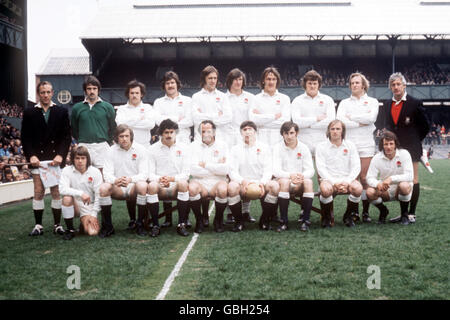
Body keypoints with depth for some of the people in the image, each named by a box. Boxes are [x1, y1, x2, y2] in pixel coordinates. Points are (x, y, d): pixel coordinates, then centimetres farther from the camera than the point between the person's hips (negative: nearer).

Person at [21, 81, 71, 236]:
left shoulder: (61, 112, 7)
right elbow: (25, 138, 6)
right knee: (38, 192, 0)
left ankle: (57, 224, 9)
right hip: (37, 158, 0)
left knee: (56, 192, 1)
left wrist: (60, 155, -8)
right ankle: (38, 225, 7)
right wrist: (31, 156, -7)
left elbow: (66, 136, 4)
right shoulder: (29, 113, 8)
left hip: (56, 158, 0)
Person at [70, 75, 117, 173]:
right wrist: (80, 142, 11)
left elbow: (113, 129, 7)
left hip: (102, 147, -1)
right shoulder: (77, 108, 9)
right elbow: (73, 130, 16)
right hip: (83, 147, 1)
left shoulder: (107, 107, 6)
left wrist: (107, 143, 3)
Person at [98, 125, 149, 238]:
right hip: (118, 189, 2)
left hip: (134, 188, -1)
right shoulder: (111, 151, 4)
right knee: (104, 187, -30)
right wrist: (115, 180, -29)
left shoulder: (140, 149, -1)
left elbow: (144, 173, -8)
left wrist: (130, 179, -29)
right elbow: (107, 174, -4)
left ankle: (140, 224, -21)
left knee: (142, 185, -36)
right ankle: (107, 226, -15)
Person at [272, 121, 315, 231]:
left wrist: (302, 176, -27)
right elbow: (276, 171, -11)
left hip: (300, 185, 1)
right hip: (284, 183, -1)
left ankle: (305, 220, -23)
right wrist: (290, 175, -31)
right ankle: (283, 221, -27)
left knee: (308, 181, -31)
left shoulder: (304, 148, 5)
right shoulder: (278, 148, 0)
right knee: (284, 181, -35)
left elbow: (310, 170, -3)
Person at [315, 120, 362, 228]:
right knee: (325, 189, -37)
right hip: (329, 179, -2)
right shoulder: (321, 146, 4)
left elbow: (356, 167, 3)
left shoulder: (350, 145, 10)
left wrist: (347, 182, -14)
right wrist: (334, 183, -18)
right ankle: (326, 217, -7)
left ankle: (348, 216, -1)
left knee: (358, 189, -30)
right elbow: (321, 168, -4)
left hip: (347, 179, 2)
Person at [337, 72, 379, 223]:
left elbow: (371, 117, -8)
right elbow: (340, 120, -4)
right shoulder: (344, 102, 14)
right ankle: (354, 212, 2)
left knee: (364, 178, -5)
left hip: (366, 144, -1)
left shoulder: (372, 101, 12)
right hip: (349, 143, 1)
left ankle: (366, 212, 0)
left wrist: (351, 117, -3)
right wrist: (361, 123, -7)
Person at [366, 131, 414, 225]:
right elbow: (370, 178, -10)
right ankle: (383, 211, 7)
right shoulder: (377, 158, -7)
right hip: (385, 192, 2)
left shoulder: (404, 154, -13)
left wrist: (392, 179, -36)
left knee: (404, 185, -36)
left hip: (400, 190, -2)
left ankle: (404, 213, -7)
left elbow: (410, 176, -22)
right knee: (370, 192, -27)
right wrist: (378, 184, -34)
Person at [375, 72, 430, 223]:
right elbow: (381, 124, 17)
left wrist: (415, 140, 0)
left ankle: (411, 213, 5)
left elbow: (425, 126, -1)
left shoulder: (415, 103, -5)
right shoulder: (387, 105, 10)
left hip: (410, 148, -5)